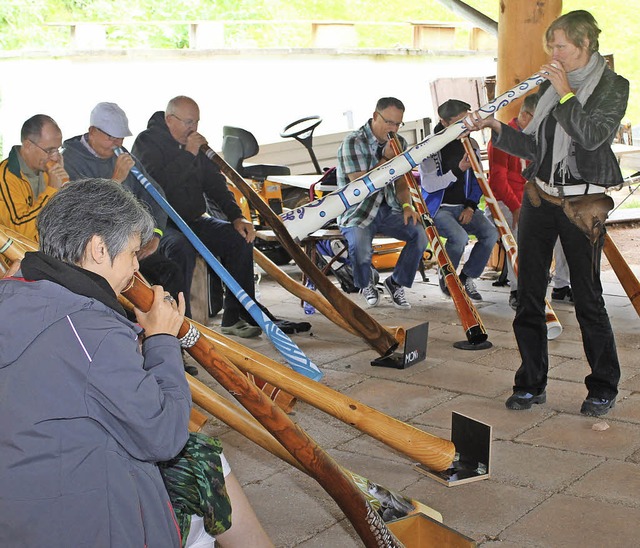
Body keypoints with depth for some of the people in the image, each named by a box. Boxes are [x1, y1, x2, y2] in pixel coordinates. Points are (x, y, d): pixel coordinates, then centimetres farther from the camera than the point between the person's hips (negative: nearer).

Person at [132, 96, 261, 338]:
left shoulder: (195, 143, 12)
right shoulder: (147, 142, -8)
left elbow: (215, 184, 11)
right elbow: (157, 184, -25)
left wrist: (236, 217, -3)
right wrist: (188, 155, -23)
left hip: (193, 220, 7)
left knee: (240, 238, -11)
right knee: (181, 248, -37)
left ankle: (234, 317, -6)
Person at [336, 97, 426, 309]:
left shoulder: (399, 143, 8)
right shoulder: (353, 142, -12)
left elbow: (401, 182, 12)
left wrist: (406, 206, -8)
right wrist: (387, 158, -19)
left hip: (388, 210, 5)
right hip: (358, 213, -5)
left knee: (420, 233, -21)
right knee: (360, 248, -34)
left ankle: (396, 282, 1)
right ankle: (366, 284, 3)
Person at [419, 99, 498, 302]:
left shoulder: (470, 145, 9)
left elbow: (477, 180, 13)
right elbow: (429, 185, -16)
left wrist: (471, 206, -2)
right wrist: (458, 170, -24)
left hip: (464, 207, 5)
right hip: (438, 208, -5)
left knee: (490, 233, -21)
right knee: (459, 237, -32)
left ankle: (467, 277, -2)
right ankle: (445, 276, -2)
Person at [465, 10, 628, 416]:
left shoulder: (613, 86, -2)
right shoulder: (549, 87, 13)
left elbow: (592, 136, -18)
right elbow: (534, 146, 13)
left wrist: (566, 94, -14)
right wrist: (497, 129, 1)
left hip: (583, 203, -5)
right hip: (540, 197, 6)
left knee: (587, 297, -1)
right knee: (529, 294, 5)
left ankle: (604, 389, 14)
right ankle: (532, 384, 16)